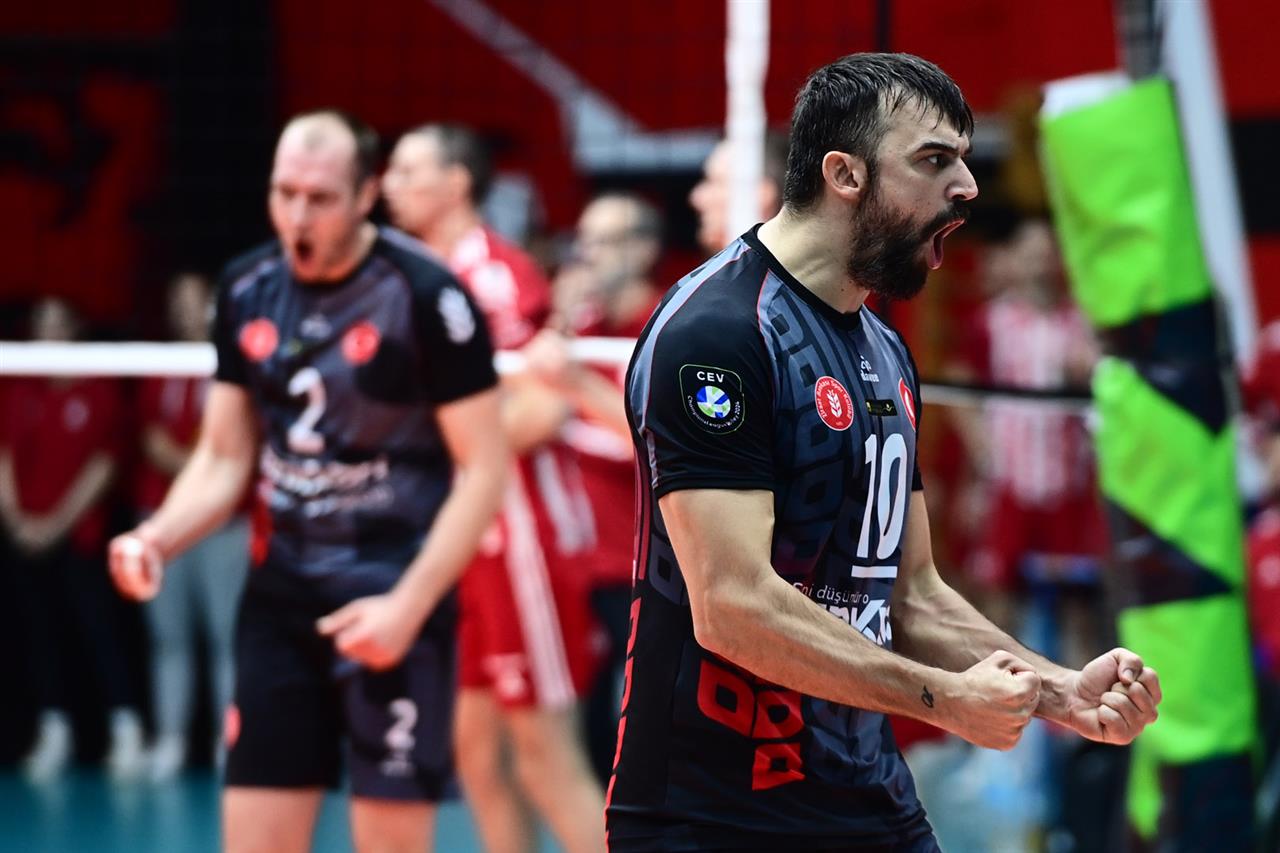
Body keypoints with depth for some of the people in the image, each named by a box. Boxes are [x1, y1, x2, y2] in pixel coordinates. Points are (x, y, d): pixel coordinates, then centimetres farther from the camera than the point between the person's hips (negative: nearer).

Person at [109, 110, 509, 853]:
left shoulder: (426, 296, -11)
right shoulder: (248, 291, 6)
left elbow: (484, 470, -10)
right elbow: (224, 459, 13)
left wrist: (408, 605, -18)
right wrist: (156, 539, -6)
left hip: (392, 604, -5)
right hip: (280, 597, 5)